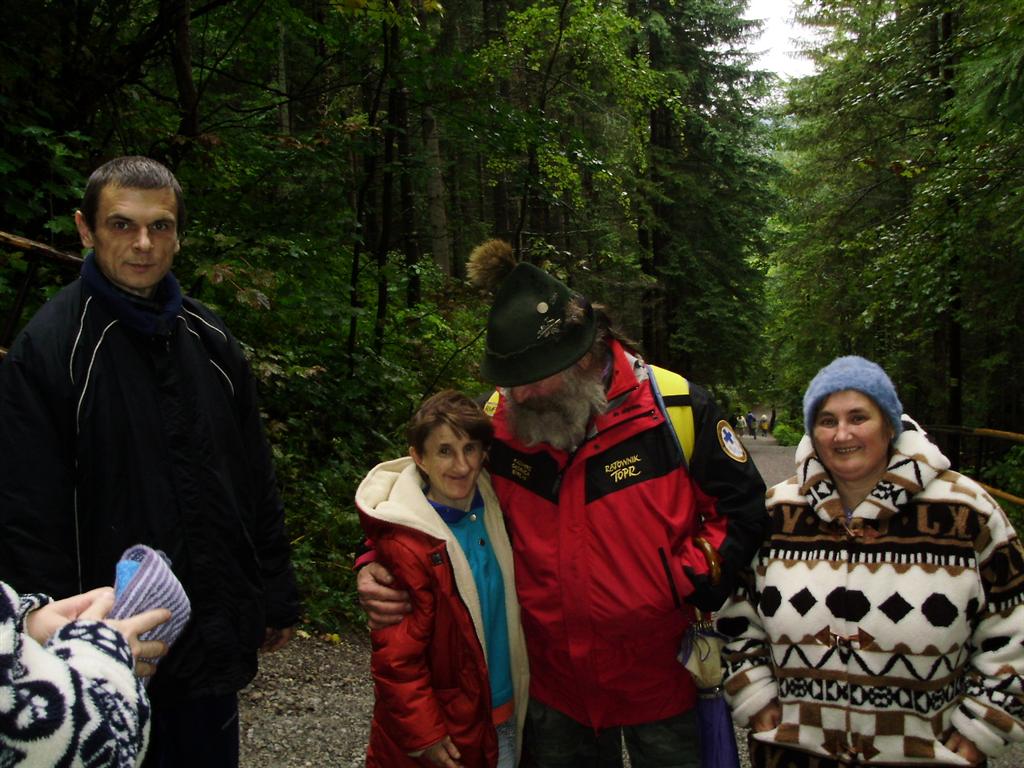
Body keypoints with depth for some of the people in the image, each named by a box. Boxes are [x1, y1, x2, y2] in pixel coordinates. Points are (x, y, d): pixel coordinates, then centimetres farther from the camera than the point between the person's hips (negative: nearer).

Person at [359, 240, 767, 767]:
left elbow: (743, 507, -7)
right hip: (552, 684, 3)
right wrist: (377, 569, -11)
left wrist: (685, 584, -17)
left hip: (660, 678, -2)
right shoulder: (494, 423, -8)